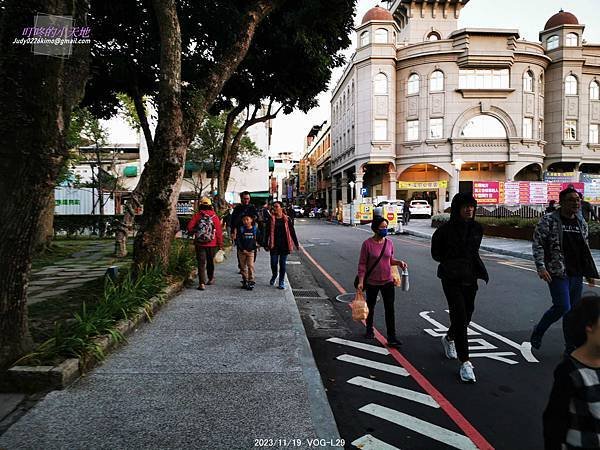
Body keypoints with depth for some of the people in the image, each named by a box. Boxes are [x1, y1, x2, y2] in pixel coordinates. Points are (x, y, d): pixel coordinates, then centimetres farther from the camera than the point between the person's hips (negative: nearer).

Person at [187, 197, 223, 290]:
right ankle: (211, 279, 34)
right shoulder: (214, 216, -4)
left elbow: (189, 228, -10)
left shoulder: (197, 215, -4)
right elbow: (219, 231, -3)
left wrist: (195, 232, 12)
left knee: (201, 263, 2)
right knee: (210, 262, 19)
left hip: (199, 244, -1)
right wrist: (220, 244, 4)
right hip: (212, 244, 1)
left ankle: (202, 283, -7)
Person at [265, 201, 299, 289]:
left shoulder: (286, 219, 0)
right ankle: (274, 276, 33)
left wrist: (296, 244, 3)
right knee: (273, 263, 2)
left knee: (282, 264, 4)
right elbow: (268, 232, 3)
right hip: (274, 245, 0)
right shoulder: (271, 219, 0)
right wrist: (266, 245, 0)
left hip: (284, 245, 0)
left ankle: (281, 282, 17)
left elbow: (292, 232, 4)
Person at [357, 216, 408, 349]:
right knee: (371, 307, 16)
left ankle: (391, 338, 2)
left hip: (387, 281, 3)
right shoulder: (367, 244, -13)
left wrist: (399, 262, -6)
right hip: (372, 282, -2)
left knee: (390, 309, -2)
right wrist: (360, 281, -15)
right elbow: (362, 264, -10)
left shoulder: (389, 243, 0)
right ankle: (369, 329, 39)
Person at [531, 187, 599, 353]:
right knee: (563, 308, -10)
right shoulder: (549, 221, -7)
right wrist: (541, 267, -17)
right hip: (557, 272, -6)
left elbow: (585, 250, 20)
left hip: (576, 274, 6)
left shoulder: (581, 223, 11)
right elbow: (537, 244, -8)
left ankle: (571, 348, 21)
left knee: (573, 310, 9)